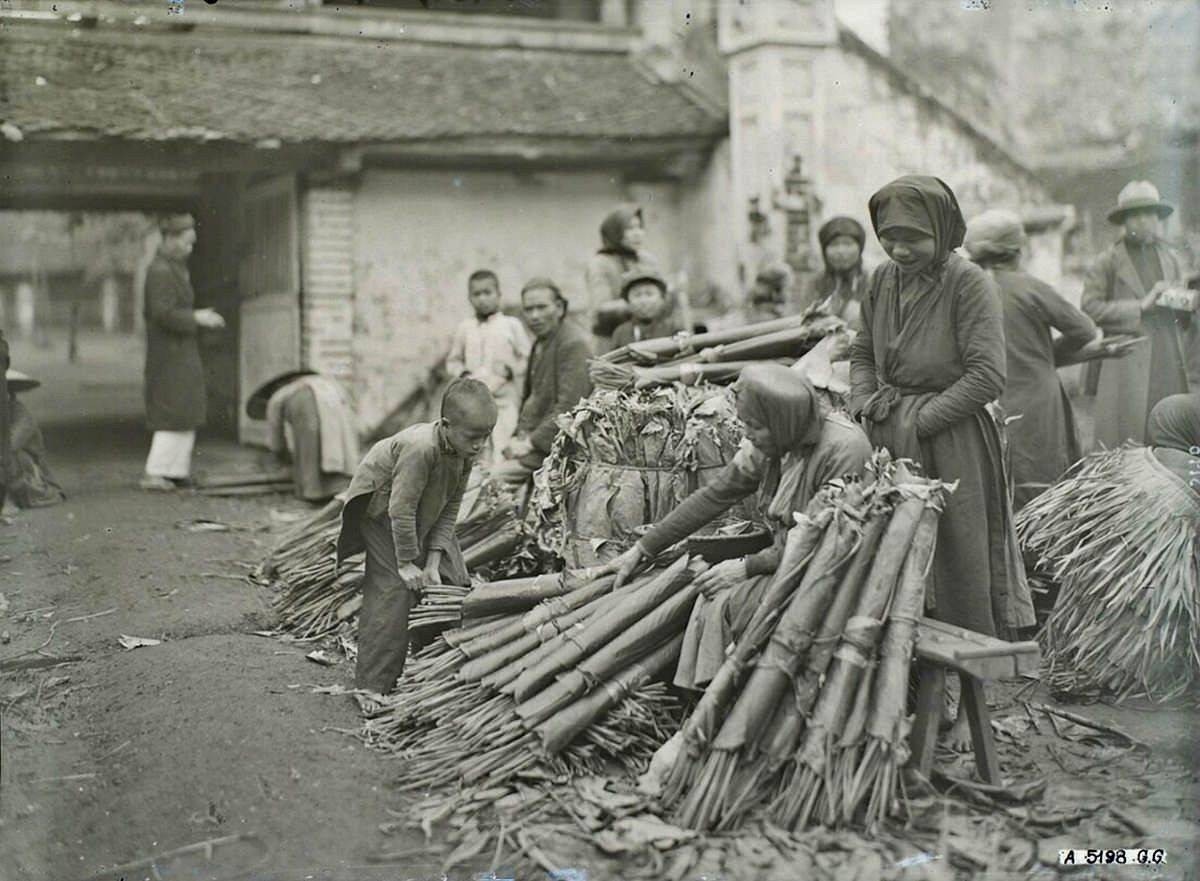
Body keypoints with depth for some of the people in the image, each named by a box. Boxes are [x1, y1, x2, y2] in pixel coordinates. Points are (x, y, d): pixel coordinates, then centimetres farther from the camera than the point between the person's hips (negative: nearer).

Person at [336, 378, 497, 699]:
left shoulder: (466, 453, -15)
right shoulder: (420, 448, -39)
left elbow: (451, 507, -9)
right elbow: (401, 510, -33)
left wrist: (433, 562, -13)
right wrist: (407, 563, -24)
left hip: (425, 515, 8)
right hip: (380, 507, -8)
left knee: (454, 582, 5)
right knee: (393, 588, -17)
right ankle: (371, 685, -11)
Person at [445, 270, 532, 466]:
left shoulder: (512, 325, 5)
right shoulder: (464, 328, 11)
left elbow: (528, 360, 6)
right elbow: (453, 361, 18)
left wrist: (510, 369, -10)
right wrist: (463, 374, -1)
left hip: (504, 401, -2)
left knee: (499, 454, -11)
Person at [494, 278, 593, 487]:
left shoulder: (573, 344, -14)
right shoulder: (540, 343, 16)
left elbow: (568, 407, -21)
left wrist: (531, 442, -18)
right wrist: (521, 435, 8)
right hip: (534, 438, 9)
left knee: (493, 479, -20)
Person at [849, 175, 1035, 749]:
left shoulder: (969, 284, -9)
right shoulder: (882, 282, 9)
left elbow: (987, 376, -15)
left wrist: (918, 421, -14)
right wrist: (864, 406, 2)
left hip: (950, 447, -5)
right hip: (888, 444, 6)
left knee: (959, 573, 2)